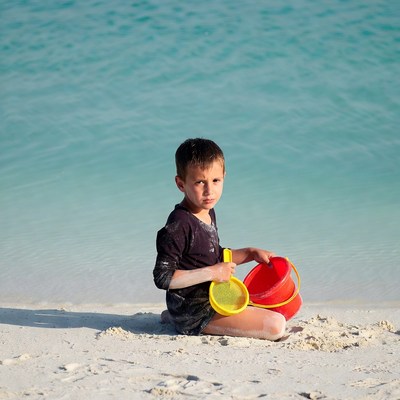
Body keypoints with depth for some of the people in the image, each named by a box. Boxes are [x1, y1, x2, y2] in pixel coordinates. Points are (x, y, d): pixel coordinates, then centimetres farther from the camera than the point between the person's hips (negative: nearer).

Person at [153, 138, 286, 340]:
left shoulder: (208, 213, 8)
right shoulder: (179, 225, -22)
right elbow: (163, 277, -26)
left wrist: (251, 253, 11)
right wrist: (212, 273, -24)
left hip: (211, 299, 9)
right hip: (195, 313, -9)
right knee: (276, 325, -16)